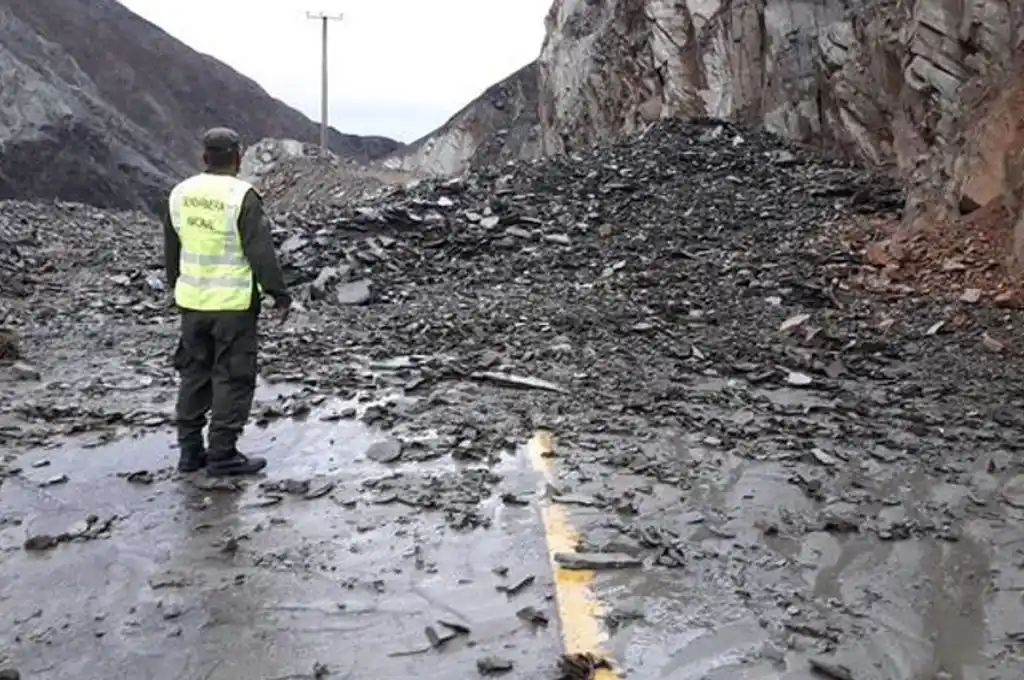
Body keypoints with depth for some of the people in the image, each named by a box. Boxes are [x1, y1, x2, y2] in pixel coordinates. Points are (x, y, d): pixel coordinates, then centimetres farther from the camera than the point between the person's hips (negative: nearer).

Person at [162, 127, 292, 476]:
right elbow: (261, 253, -15)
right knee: (232, 378, 2)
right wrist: (279, 295, -7)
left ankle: (190, 449, 21)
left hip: (192, 302, 6)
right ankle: (222, 455, 6)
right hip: (233, 304, -6)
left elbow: (170, 251, 15)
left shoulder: (179, 194, 6)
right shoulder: (242, 196, -15)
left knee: (194, 374, 15)